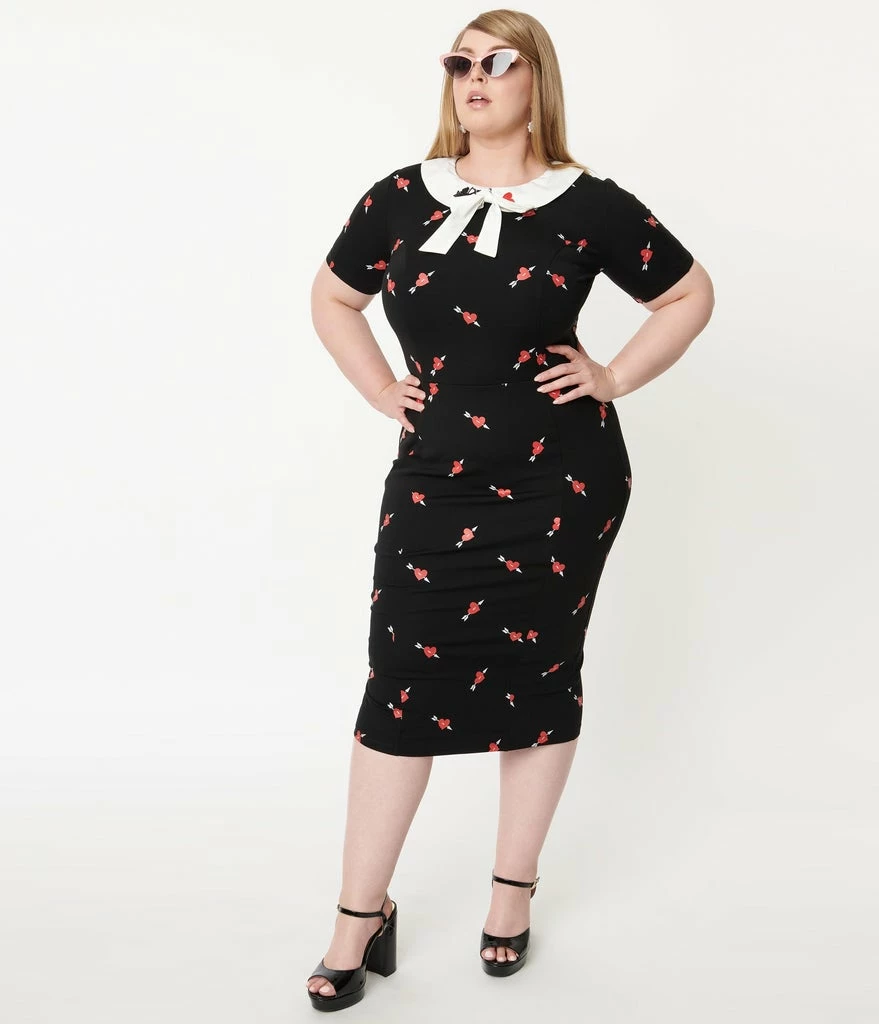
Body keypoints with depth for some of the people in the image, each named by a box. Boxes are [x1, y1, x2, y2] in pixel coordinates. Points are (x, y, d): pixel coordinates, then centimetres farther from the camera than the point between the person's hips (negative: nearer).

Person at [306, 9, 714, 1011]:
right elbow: (332, 298, 19)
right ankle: (361, 916, 13)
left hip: (561, 482, -1)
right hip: (435, 477, 2)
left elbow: (690, 294, 10)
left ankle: (513, 890, 27)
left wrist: (615, 379, 0)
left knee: (538, 676, 9)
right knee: (400, 684, 1)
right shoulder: (400, 199, 5)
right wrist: (383, 390, 7)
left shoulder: (587, 205, -1)